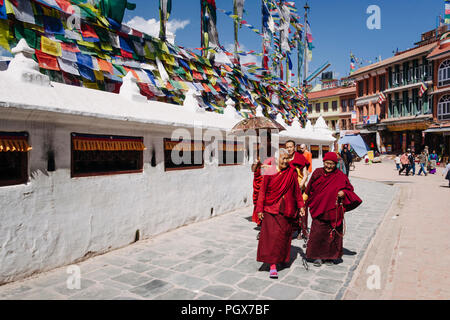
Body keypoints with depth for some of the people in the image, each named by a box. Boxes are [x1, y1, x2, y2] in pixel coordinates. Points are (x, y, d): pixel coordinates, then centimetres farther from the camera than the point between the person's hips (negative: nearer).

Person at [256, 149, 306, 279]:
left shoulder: (292, 172, 2)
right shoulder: (269, 173, -6)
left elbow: (297, 190, 9)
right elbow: (262, 192, -3)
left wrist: (301, 206, 8)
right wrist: (260, 209, -5)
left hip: (287, 210, 3)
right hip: (271, 209, -3)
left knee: (285, 234, 13)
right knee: (272, 235, -8)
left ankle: (282, 258, 36)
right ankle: (272, 264, -3)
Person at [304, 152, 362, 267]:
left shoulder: (341, 177, -2)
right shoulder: (317, 173, 2)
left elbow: (349, 189, 7)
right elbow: (310, 190, 13)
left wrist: (344, 193, -14)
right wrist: (310, 204, 14)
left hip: (334, 212, 0)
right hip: (319, 211, 1)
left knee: (333, 235, 8)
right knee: (317, 234, 0)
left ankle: (330, 256, 24)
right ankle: (318, 256, 14)